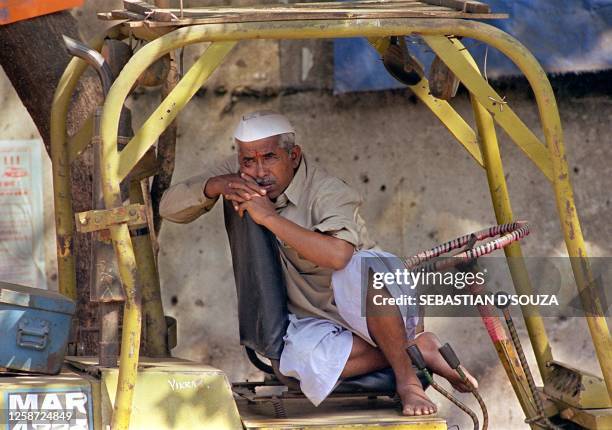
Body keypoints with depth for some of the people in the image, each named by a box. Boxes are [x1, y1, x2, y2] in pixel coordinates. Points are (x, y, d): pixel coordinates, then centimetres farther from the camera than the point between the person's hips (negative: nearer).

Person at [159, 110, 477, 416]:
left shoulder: (329, 193, -23)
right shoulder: (237, 175, -3)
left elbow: (338, 255, -42)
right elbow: (169, 207, -3)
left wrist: (269, 217, -37)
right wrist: (215, 185, -23)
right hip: (316, 318, 5)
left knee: (358, 269, -41)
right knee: (302, 358, -33)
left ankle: (407, 380, -25)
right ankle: (416, 348, -14)